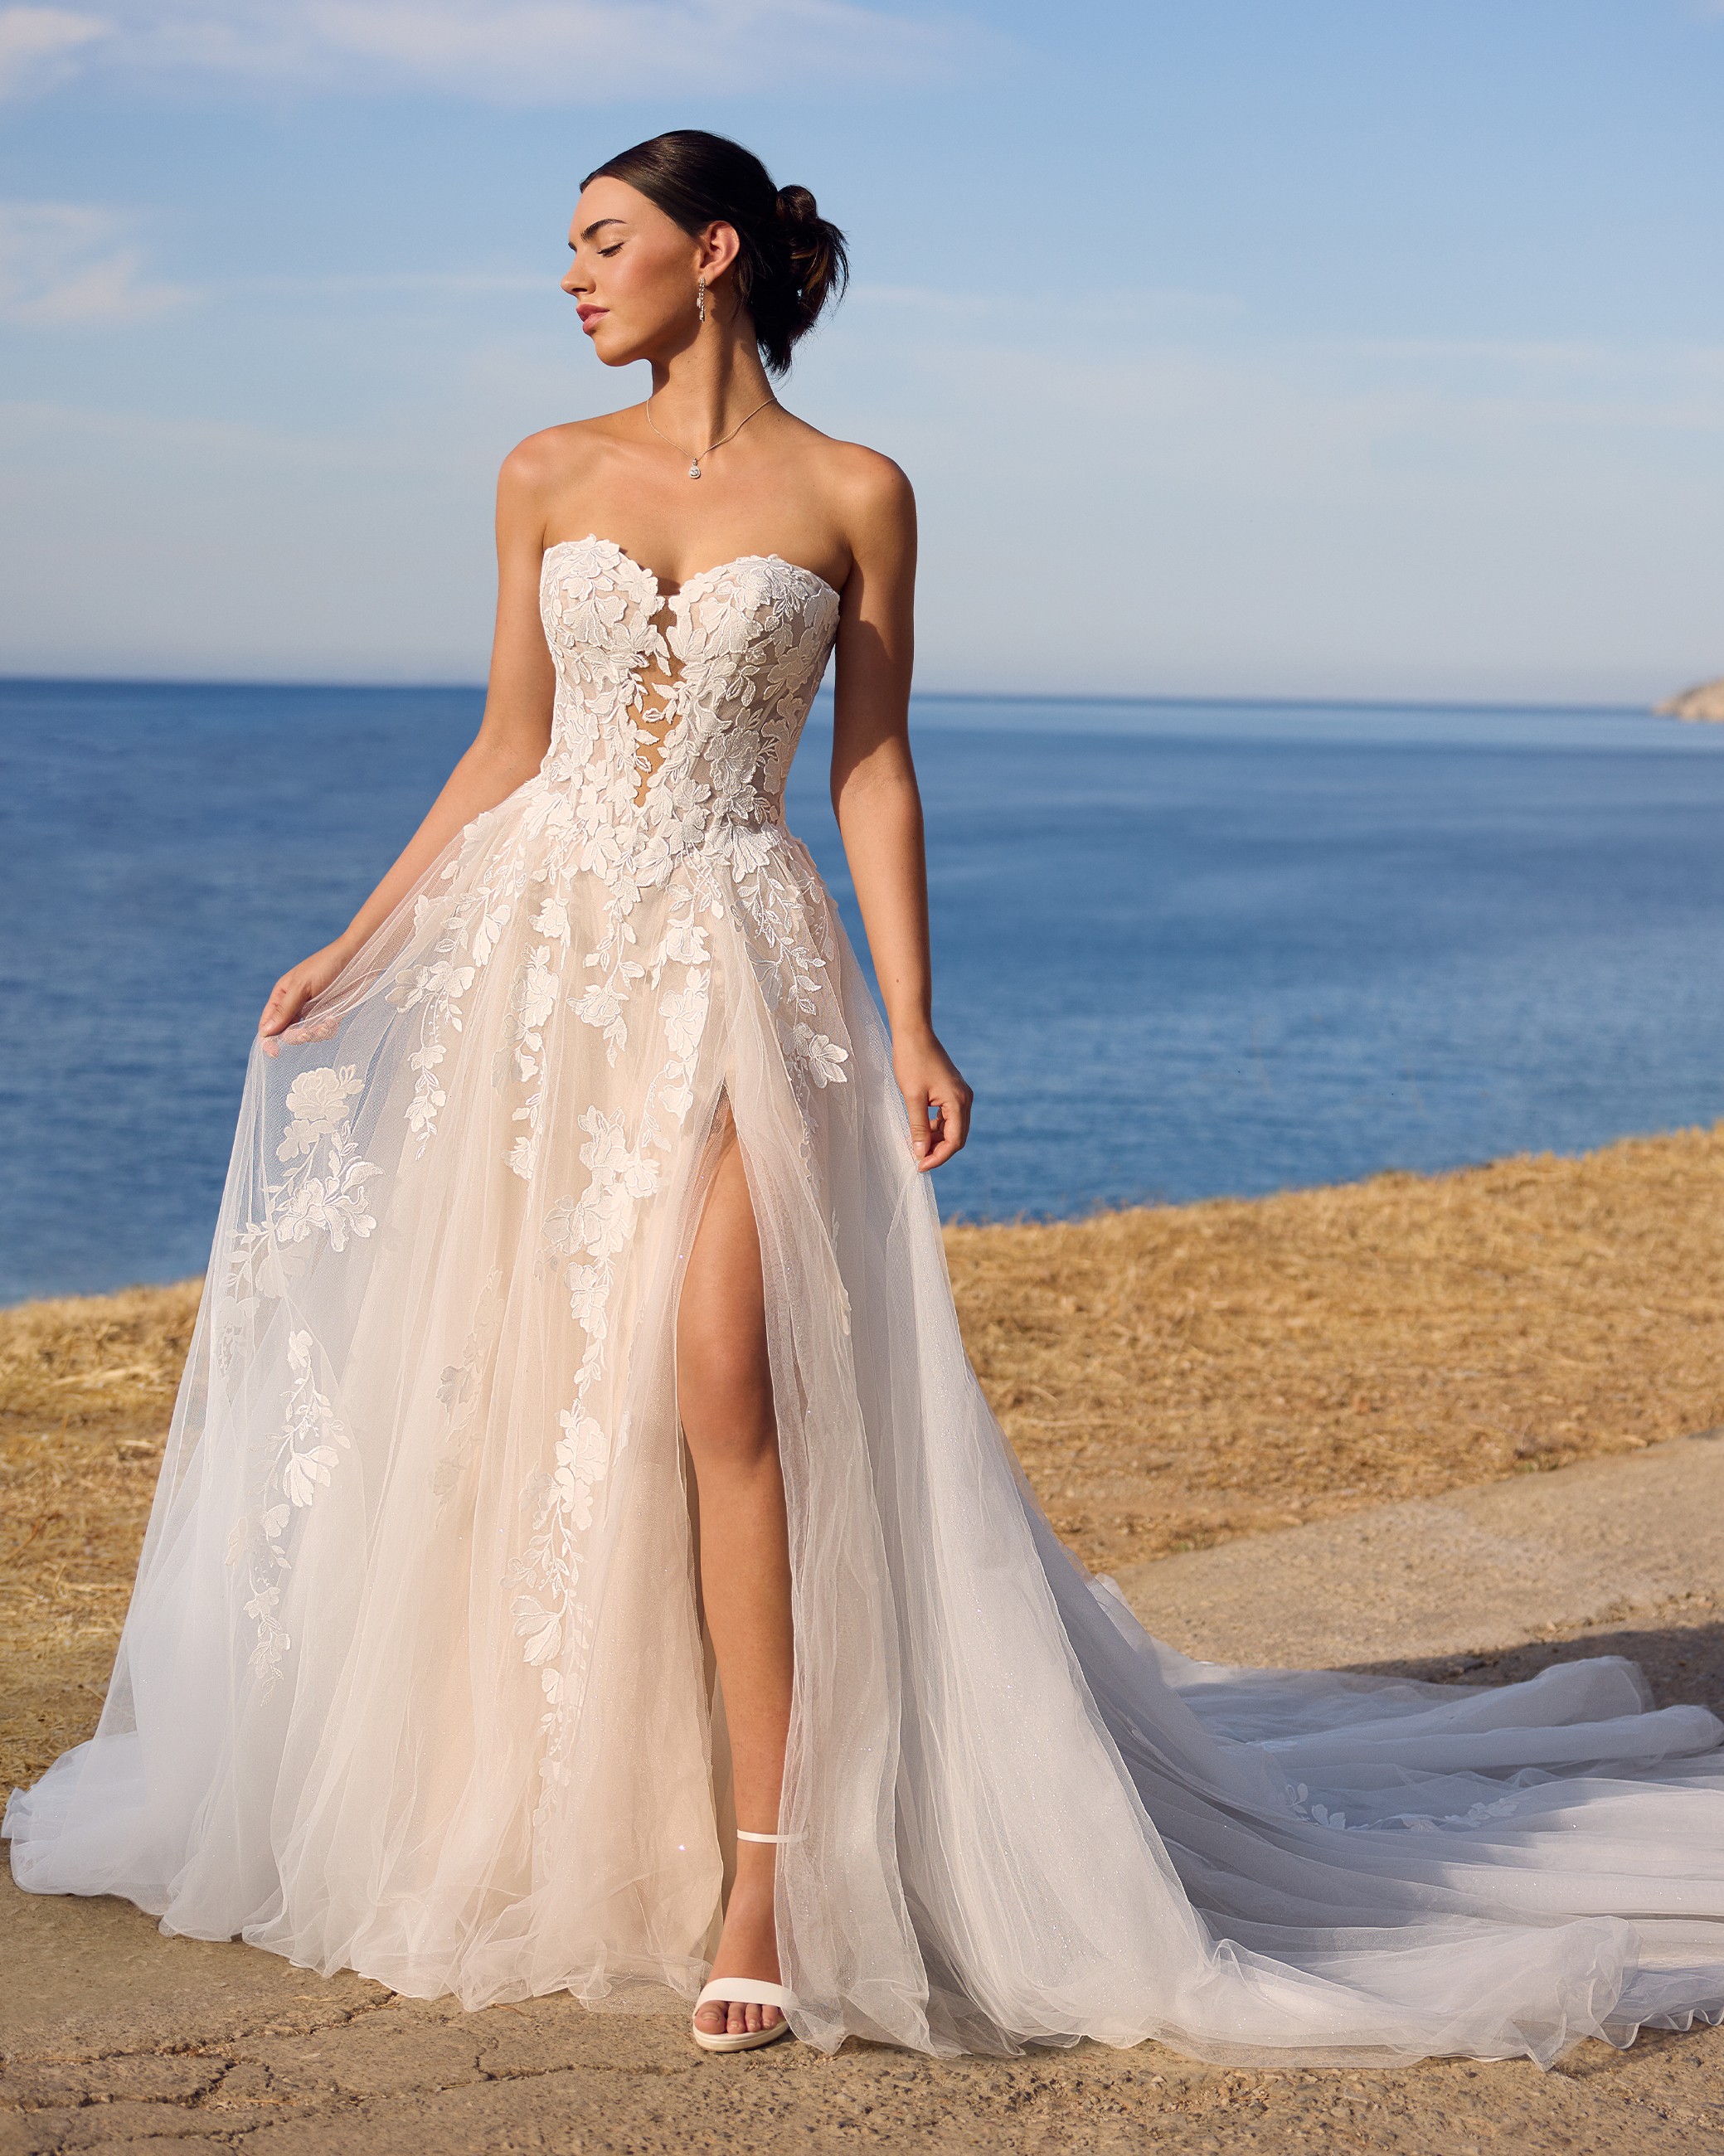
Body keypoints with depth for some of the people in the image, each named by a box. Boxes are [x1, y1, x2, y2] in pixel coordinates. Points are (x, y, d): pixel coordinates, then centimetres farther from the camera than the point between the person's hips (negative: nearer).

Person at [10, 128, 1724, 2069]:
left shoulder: (853, 498, 1)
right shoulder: (548, 476, 9)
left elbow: (872, 768, 1)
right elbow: (508, 747, 14)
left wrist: (909, 1024, -7)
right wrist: (355, 948, 12)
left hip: (736, 965, -3)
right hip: (540, 956, 4)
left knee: (718, 1385, -16)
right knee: (515, 1388, 5)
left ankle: (766, 1872, -10)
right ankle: (514, 1829, 19)